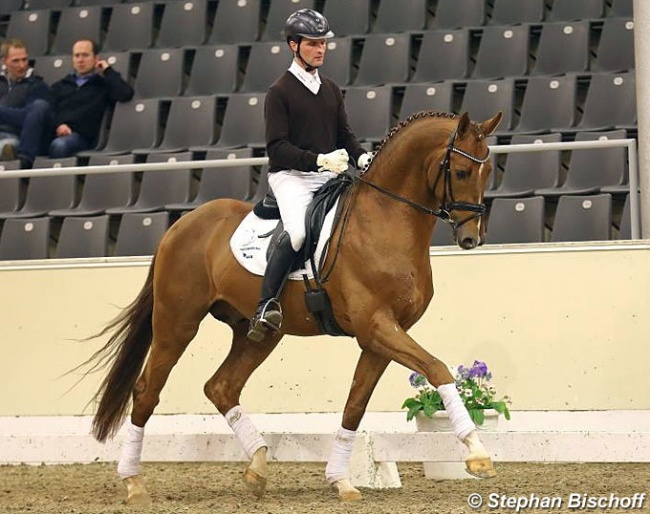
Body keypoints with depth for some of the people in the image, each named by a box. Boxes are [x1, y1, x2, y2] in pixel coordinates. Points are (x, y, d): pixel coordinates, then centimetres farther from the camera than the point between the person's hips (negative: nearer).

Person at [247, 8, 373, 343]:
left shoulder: (331, 90, 18)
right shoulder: (280, 92, -2)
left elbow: (344, 134, 21)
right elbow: (277, 148, -10)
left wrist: (361, 157, -2)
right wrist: (319, 160, -23)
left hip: (328, 176, 7)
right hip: (290, 176, -7)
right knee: (298, 231, -33)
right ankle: (266, 307, -33)